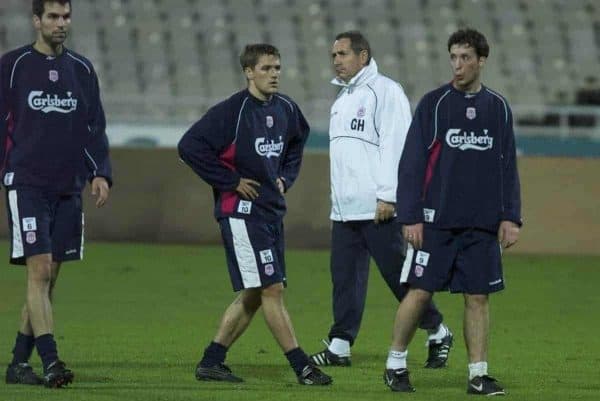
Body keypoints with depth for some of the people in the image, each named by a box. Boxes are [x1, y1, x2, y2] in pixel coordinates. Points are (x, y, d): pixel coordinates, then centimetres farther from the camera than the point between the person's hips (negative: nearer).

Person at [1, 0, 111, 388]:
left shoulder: (82, 69, 12)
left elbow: (95, 127, 14)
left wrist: (100, 173, 1)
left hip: (69, 189, 5)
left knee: (49, 278, 5)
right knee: (39, 271, -14)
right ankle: (50, 361, -20)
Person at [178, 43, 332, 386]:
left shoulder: (286, 109, 8)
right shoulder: (232, 111, -14)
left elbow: (297, 143, 30)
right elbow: (190, 146, -19)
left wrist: (285, 178, 13)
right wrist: (230, 182, -16)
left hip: (272, 210, 8)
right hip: (242, 211, -8)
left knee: (253, 295, 9)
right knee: (271, 289, -8)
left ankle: (211, 361, 17)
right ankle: (302, 367, -8)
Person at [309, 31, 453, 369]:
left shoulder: (385, 91, -7)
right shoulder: (343, 98, 20)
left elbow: (396, 145, -14)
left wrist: (387, 195, -19)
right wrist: (338, 197, 17)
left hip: (377, 208, -8)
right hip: (344, 208, 8)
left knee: (398, 273, -4)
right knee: (345, 275, 3)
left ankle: (438, 333, 10)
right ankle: (340, 346, 4)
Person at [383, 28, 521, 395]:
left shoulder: (498, 108, 9)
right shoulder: (433, 104, -1)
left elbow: (508, 167, 12)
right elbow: (411, 163, -3)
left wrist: (511, 217, 4)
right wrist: (411, 217, -8)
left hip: (482, 225, 3)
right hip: (436, 222, -3)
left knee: (478, 296, 2)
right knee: (420, 292, -3)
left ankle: (479, 374, 7)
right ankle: (396, 365, 11)